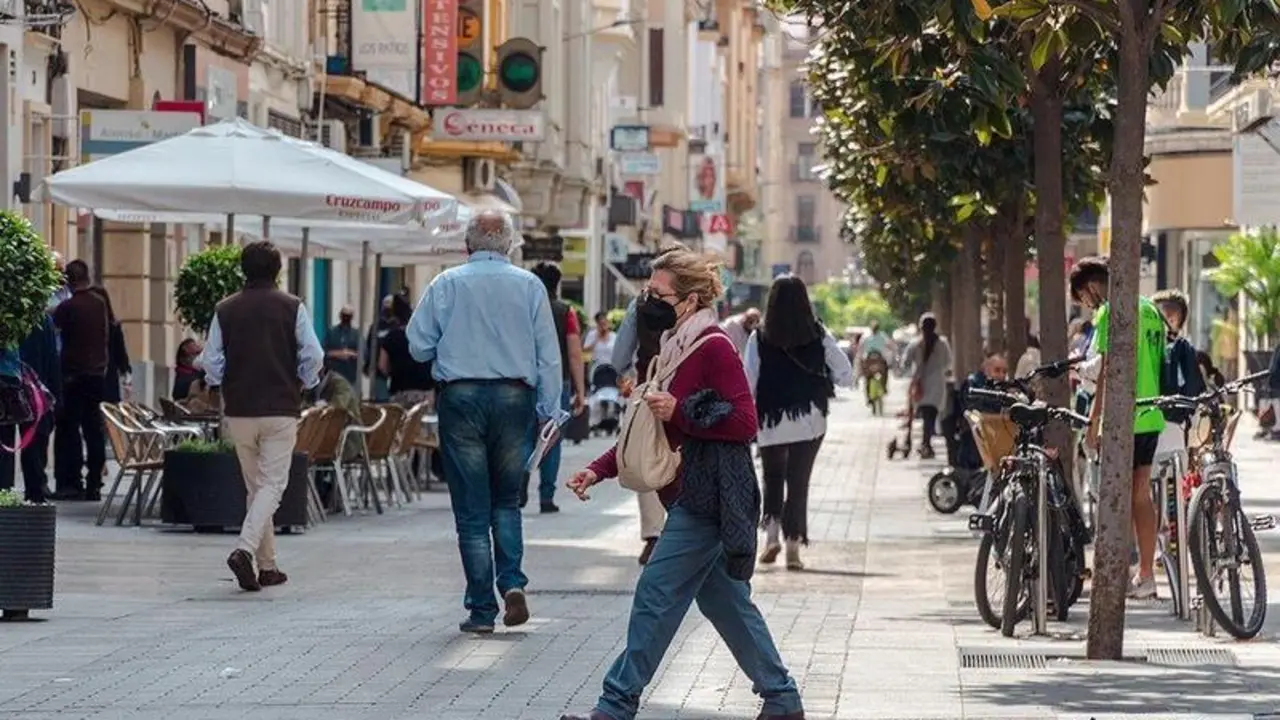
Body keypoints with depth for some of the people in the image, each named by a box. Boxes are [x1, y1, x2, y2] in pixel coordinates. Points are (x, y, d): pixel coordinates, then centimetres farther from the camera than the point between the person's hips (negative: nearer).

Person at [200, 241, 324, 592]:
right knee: (272, 484, -2)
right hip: (280, 408, -3)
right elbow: (312, 356, -5)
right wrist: (302, 386, 13)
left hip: (239, 409, 3)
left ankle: (267, 565, 16)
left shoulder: (225, 310, 3)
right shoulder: (292, 308, -3)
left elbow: (211, 362, 2)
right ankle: (245, 549, -23)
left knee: (256, 486, 13)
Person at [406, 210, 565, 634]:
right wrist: (551, 409, 9)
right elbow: (548, 355, 2)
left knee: (472, 509, 3)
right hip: (514, 398, 1)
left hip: (461, 397, -1)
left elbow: (419, 347, 2)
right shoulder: (529, 285, 2)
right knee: (506, 502, 16)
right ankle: (512, 582, -5)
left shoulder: (447, 285, -1)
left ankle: (482, 610, 2)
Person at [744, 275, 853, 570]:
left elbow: (749, 383, -7)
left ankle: (771, 531, 0)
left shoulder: (759, 339, -7)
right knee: (798, 482, 6)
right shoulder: (819, 336, -4)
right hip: (810, 421, 0)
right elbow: (846, 375, -4)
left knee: (773, 479, 18)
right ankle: (793, 545, 2)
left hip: (771, 422, 0)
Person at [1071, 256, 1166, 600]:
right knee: (1142, 495, 13)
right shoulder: (1149, 309, 14)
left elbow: (1108, 371, -16)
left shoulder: (1110, 312, -12)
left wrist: (1093, 420, -14)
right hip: (1152, 416, 8)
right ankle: (1146, 576, 15)